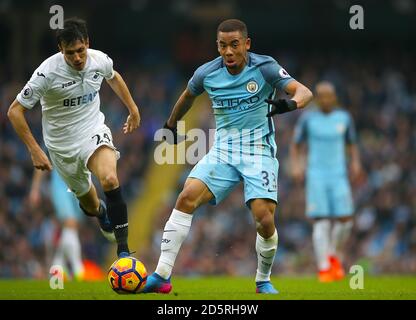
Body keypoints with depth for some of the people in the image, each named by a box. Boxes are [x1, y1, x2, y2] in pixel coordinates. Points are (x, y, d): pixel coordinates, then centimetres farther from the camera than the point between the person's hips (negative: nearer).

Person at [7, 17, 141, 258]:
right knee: (89, 202, 14)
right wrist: (35, 151, -20)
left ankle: (123, 248, -23)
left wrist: (133, 109, 21)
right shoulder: (48, 73, -25)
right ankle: (101, 212, 54)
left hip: (94, 130, 1)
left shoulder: (100, 60, -13)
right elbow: (15, 111, -17)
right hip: (62, 145, -1)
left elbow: (113, 77, 15)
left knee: (109, 179, -29)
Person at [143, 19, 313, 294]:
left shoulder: (265, 67, -10)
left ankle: (264, 280, 14)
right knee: (187, 197, -19)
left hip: (259, 150, -2)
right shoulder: (207, 73, -1)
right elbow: (188, 96, 21)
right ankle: (162, 276, -19)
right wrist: (171, 125, 33)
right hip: (223, 150, 3)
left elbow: (304, 92, -14)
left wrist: (289, 104, -36)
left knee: (265, 220, -16)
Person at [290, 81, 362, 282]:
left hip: (339, 177, 2)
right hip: (316, 177, -2)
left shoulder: (344, 118, 6)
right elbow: (295, 145, 8)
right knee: (322, 222, -10)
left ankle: (334, 257, 20)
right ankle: (324, 268, -8)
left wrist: (355, 162, -2)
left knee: (345, 220, -7)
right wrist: (296, 166, -8)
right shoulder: (307, 118, 1)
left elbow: (352, 144, 17)